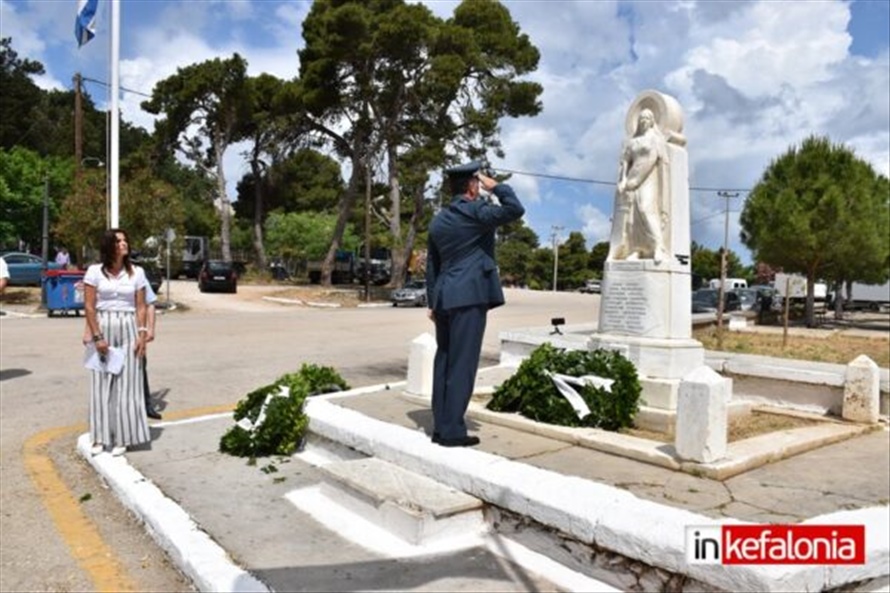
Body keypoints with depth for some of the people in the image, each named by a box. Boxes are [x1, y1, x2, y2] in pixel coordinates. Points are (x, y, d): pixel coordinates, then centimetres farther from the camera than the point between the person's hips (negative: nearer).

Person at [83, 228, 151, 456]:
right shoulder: (95, 271, -1)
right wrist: (97, 336, -9)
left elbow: (141, 307, 4)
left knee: (126, 384, 2)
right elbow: (89, 306, -3)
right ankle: (100, 437, 14)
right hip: (103, 327, -1)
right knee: (101, 384, 4)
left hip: (129, 329, 1)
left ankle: (122, 437, 11)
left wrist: (142, 334, -5)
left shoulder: (137, 273, 4)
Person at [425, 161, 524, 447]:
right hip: (469, 296, -8)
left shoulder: (438, 219, 16)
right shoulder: (475, 211, -8)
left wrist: (432, 302, 21)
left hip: (444, 297, 8)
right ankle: (452, 430, -2)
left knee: (444, 362, 9)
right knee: (462, 364, -5)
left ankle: (441, 427, 14)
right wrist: (494, 186, 0)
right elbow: (515, 209, -13)